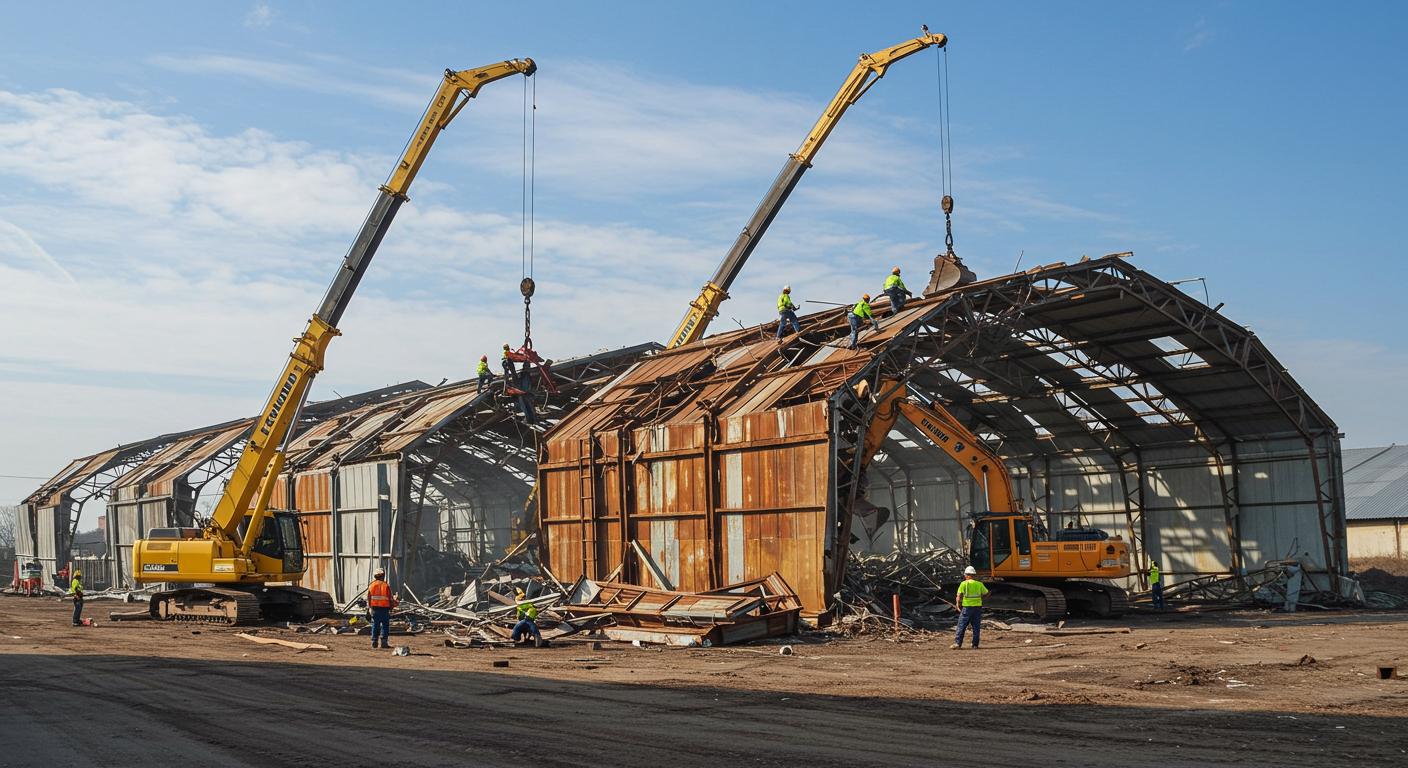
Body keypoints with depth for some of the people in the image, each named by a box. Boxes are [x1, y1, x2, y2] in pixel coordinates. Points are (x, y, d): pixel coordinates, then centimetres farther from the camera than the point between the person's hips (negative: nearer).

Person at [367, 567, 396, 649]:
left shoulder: (371, 585, 1)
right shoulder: (386, 586, -6)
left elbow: (368, 597, 5)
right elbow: (391, 598, -2)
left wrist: (369, 606, 17)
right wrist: (392, 606, 13)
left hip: (375, 609, 2)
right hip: (385, 608, -2)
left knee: (375, 626, 8)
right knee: (385, 626, 4)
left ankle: (374, 643, 7)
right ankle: (384, 642, -2)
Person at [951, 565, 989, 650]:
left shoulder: (964, 584, -5)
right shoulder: (979, 584, 5)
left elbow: (959, 597, -9)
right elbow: (986, 593, 15)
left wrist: (958, 606, 3)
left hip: (966, 607, -3)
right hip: (977, 607, 3)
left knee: (961, 626, 2)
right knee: (976, 627, 8)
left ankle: (957, 643, -2)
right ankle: (975, 645, 7)